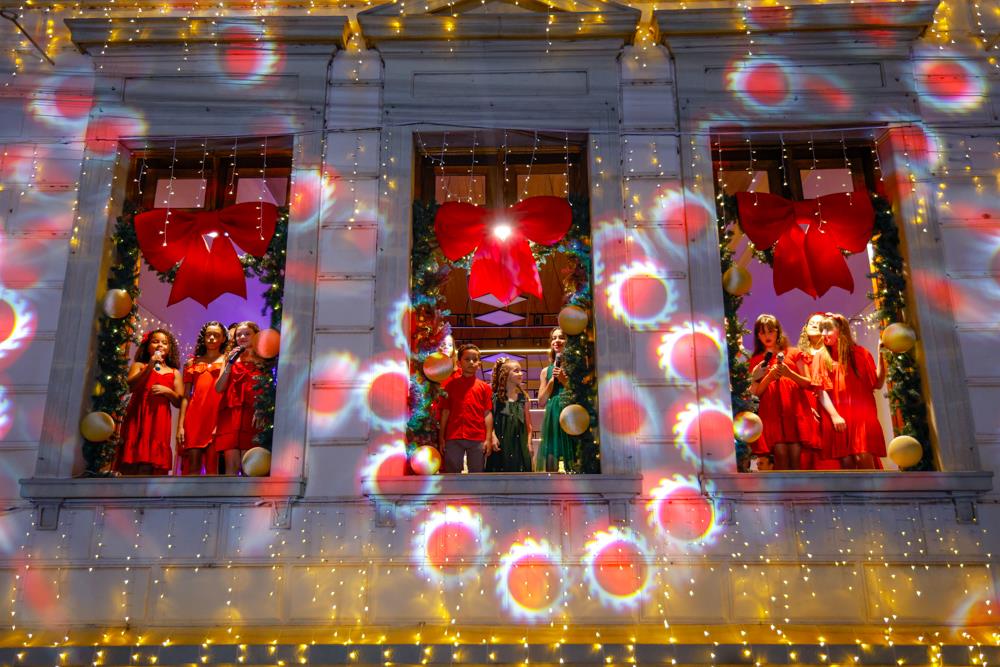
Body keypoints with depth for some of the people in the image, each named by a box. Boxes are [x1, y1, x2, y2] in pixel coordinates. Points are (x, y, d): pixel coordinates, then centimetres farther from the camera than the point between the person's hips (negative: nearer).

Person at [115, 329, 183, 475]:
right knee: (132, 463, -7)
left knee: (150, 464, -7)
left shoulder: (174, 373, 15)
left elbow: (179, 402, 11)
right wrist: (150, 366, -12)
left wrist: (167, 391, -7)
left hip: (159, 421, 1)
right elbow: (130, 386, -6)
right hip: (137, 417, 0)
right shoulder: (139, 366, 14)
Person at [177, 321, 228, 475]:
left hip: (216, 416, -2)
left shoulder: (227, 361, 11)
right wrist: (180, 425, 5)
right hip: (194, 417, 3)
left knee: (213, 467, -5)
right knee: (192, 466, -2)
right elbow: (185, 396, 12)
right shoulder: (193, 363, 18)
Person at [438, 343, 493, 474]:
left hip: (478, 439, 0)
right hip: (453, 438, 1)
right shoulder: (451, 385, 9)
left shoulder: (484, 387, 6)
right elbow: (445, 412, 8)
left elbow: (487, 414, 3)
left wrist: (488, 439, -4)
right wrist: (441, 438, 5)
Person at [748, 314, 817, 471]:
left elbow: (808, 382, 10)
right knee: (780, 454, -13)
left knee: (795, 455, -9)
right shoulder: (756, 360, 14)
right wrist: (770, 376, -9)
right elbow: (755, 392, 8)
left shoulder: (793, 354, 13)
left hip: (795, 410, 0)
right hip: (771, 412, 0)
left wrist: (789, 373, -8)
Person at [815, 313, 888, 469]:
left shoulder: (860, 353, 6)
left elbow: (877, 384, 2)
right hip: (839, 419, 1)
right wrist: (835, 415, -12)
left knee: (863, 458, -14)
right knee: (846, 462, -3)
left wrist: (880, 355, -5)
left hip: (862, 415, -1)